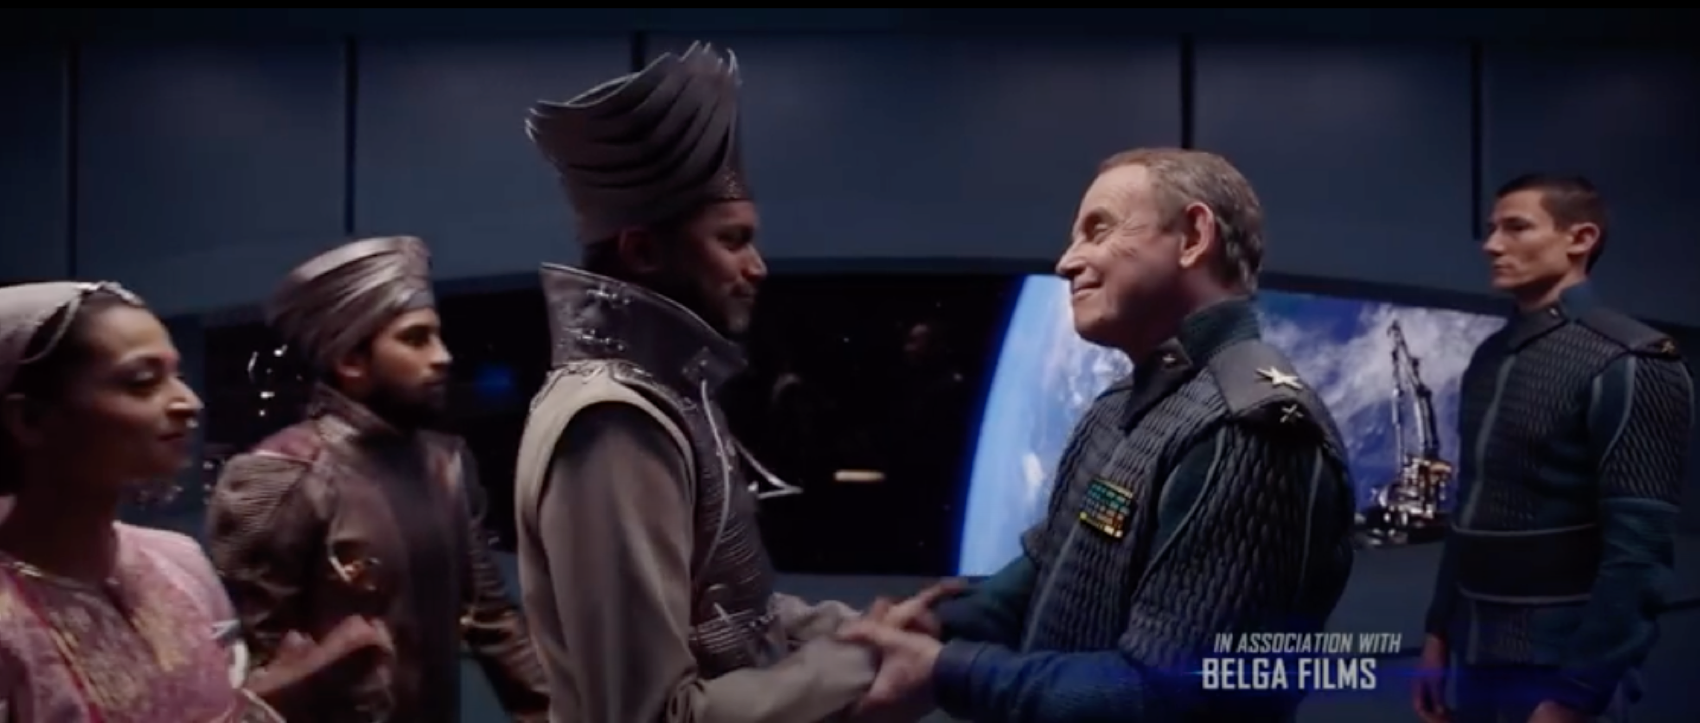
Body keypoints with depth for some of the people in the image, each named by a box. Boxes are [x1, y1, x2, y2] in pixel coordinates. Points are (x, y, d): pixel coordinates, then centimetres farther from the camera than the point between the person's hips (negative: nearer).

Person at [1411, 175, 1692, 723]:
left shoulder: (1628, 365, -12)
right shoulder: (1490, 358, 9)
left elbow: (1638, 551, -16)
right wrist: (1438, 631, 12)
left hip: (1558, 661, -6)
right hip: (1477, 651, 6)